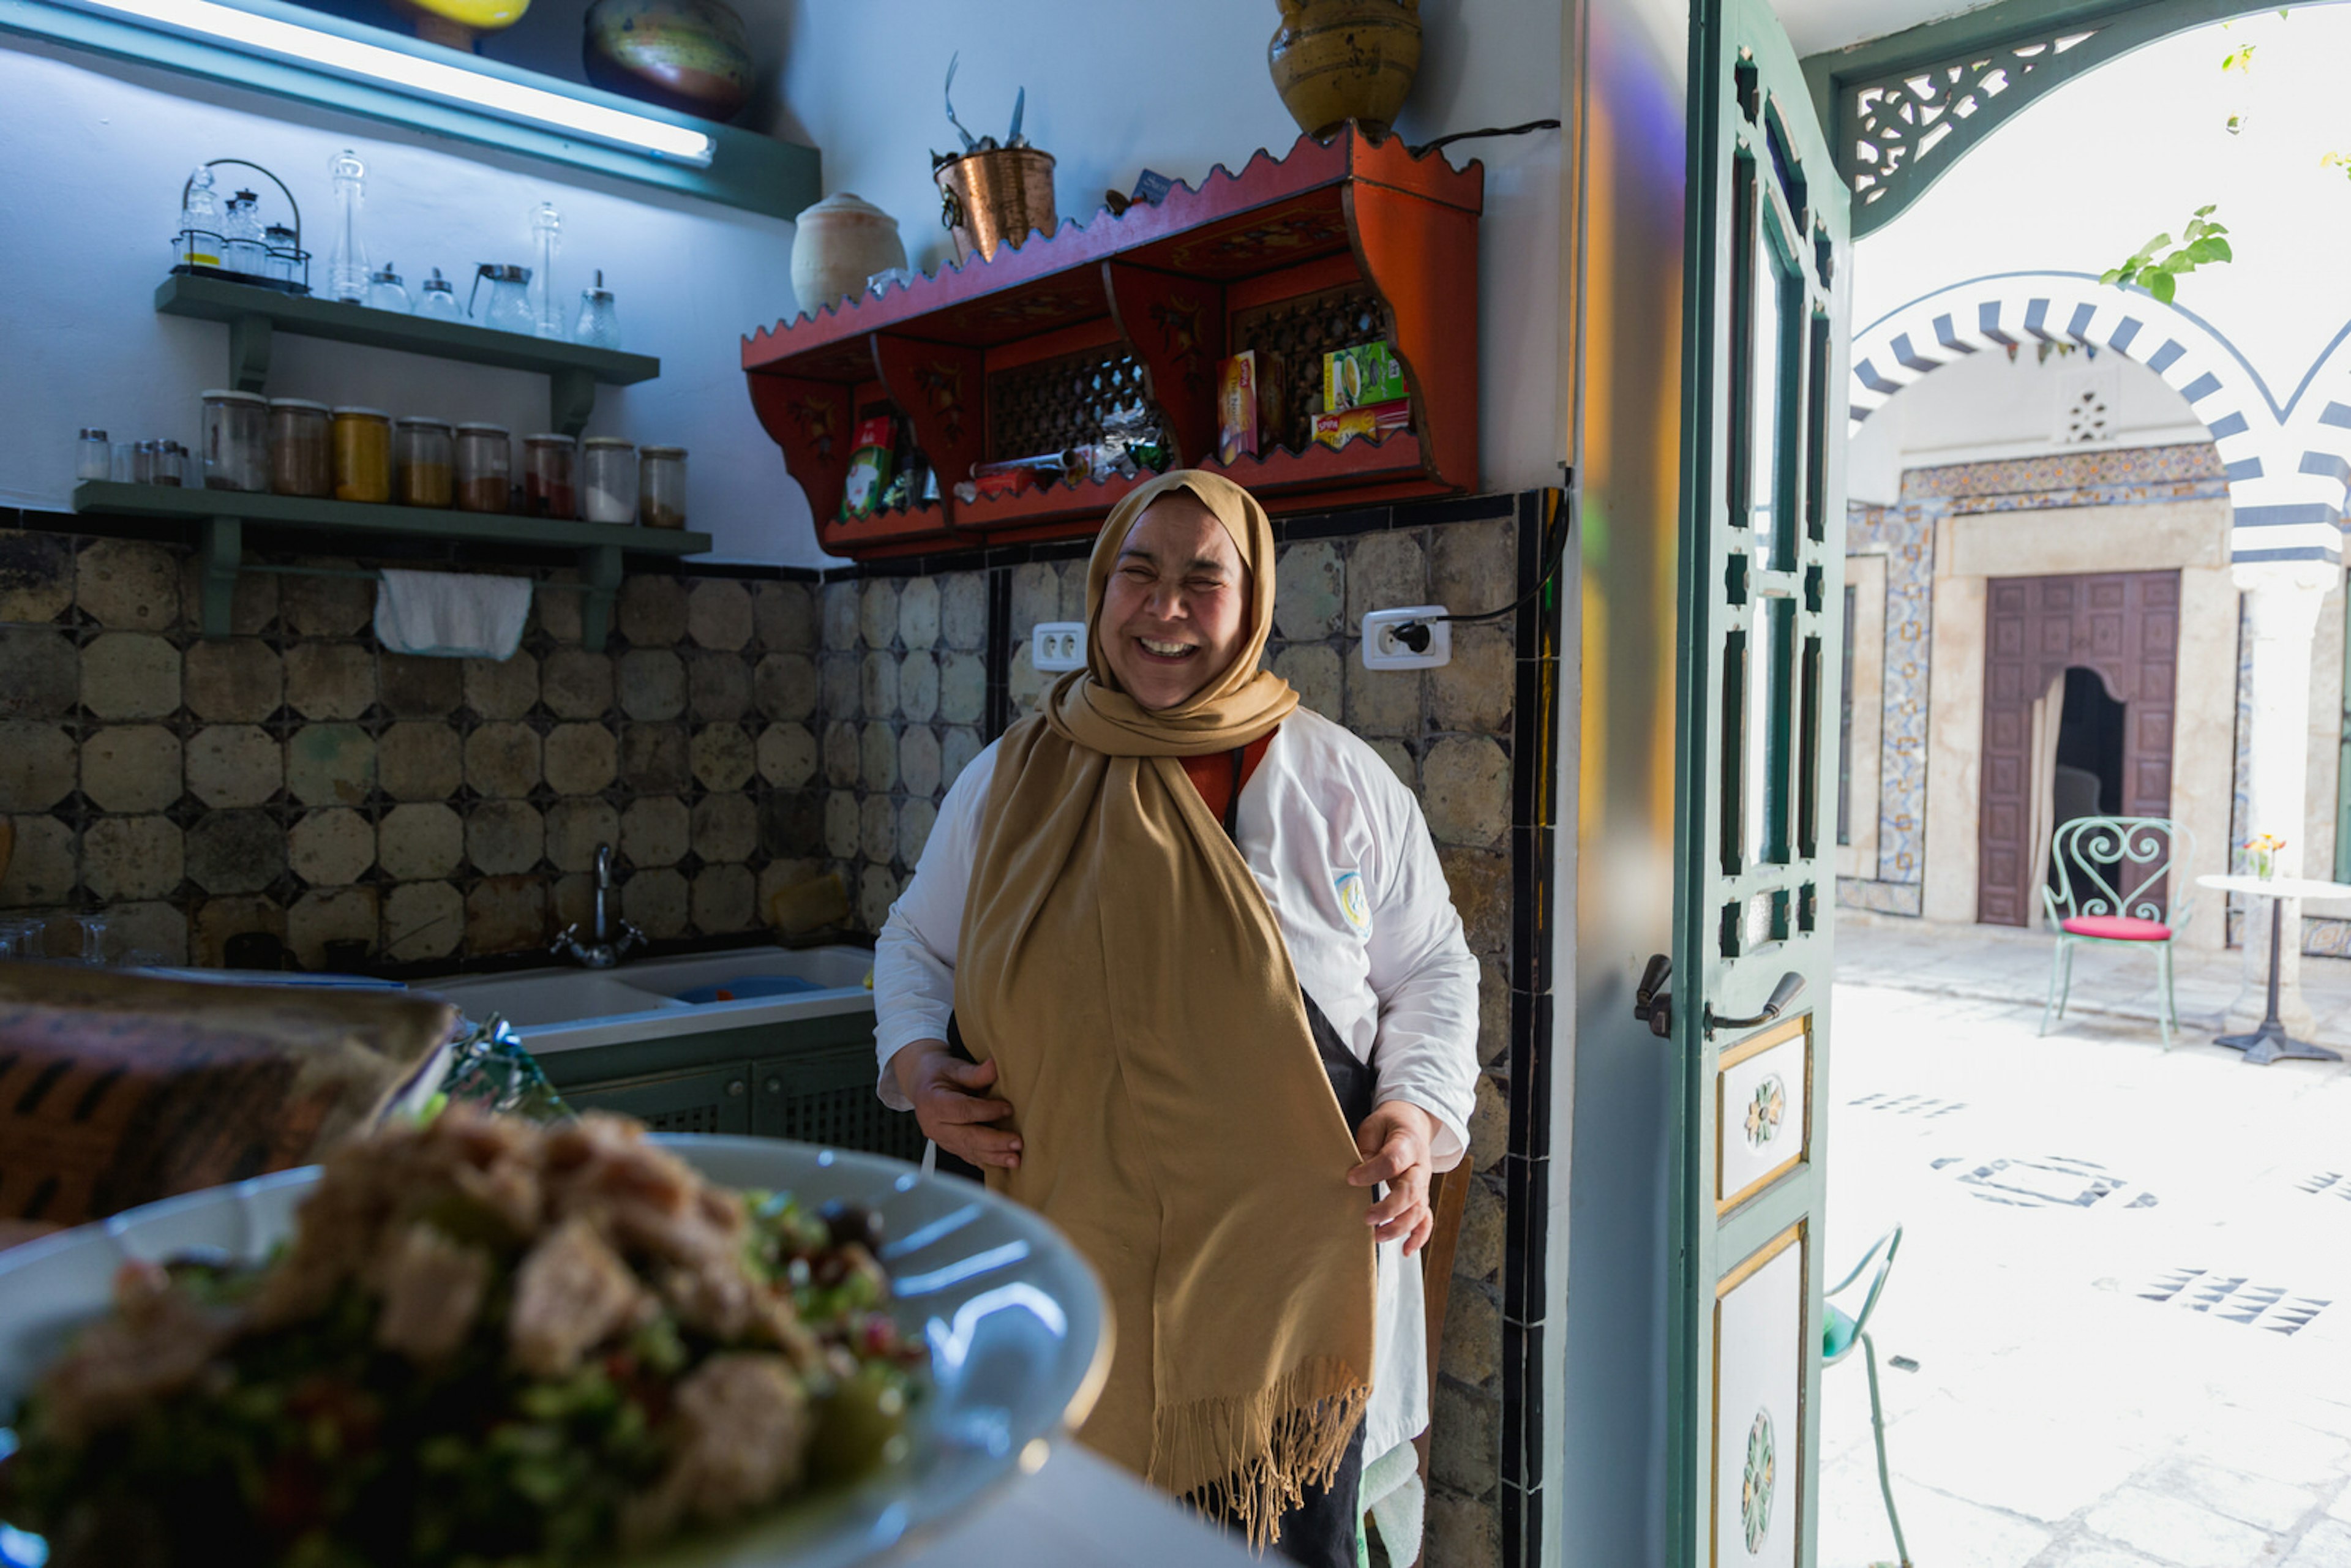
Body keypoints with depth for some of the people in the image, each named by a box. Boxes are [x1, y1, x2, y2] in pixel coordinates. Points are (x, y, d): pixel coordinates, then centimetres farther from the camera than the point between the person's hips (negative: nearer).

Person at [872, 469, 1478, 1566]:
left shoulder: (1341, 784, 1)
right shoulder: (1010, 779, 5)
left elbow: (1432, 970, 8)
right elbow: (916, 942, 17)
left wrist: (1420, 1112, -8)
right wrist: (915, 1064, -2)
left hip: (1282, 1283, -1)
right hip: (1062, 1283, 1)